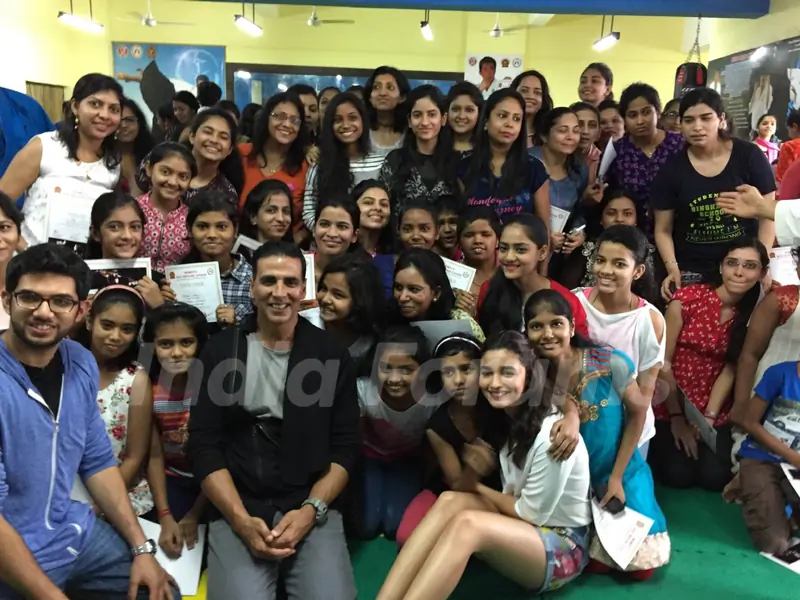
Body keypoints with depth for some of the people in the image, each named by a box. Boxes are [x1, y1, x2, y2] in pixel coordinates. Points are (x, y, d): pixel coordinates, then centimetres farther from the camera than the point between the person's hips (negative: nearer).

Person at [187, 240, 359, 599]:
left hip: (312, 510, 0)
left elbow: (345, 447, 4)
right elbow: (204, 446, 1)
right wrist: (242, 520, -10)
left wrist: (311, 510, -10)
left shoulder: (331, 354, 5)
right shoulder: (222, 351, 4)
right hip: (236, 511, 0)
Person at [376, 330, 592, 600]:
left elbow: (532, 513, -17)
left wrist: (477, 487, -3)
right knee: (450, 501, -21)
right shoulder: (506, 416, 2)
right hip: (521, 530, 7)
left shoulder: (551, 434, -23)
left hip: (564, 548, -7)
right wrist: (478, 464, -16)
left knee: (466, 523, -32)